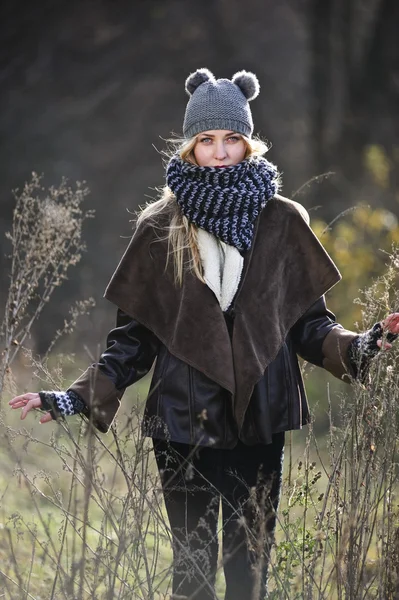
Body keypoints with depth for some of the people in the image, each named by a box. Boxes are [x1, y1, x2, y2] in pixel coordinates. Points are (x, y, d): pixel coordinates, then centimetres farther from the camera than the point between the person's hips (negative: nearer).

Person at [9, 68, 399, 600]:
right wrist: (82, 396, -5)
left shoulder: (281, 222, 5)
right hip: (183, 425, 0)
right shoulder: (160, 227, 4)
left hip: (259, 422, 0)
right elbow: (135, 335, 5)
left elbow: (308, 322, 6)